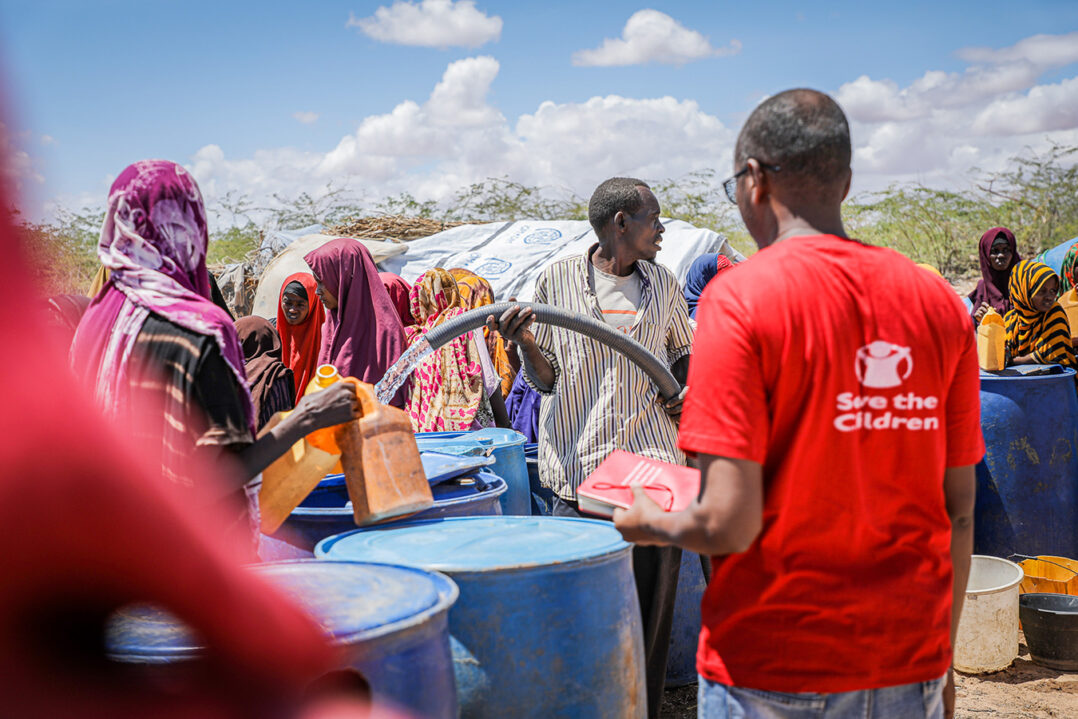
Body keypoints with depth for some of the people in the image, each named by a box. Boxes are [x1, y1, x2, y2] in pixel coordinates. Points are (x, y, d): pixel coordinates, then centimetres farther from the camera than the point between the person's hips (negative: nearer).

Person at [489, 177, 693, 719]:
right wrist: (524, 342, -15)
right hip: (579, 467, -3)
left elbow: (684, 350, 26)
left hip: (654, 466, 3)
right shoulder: (556, 280, 2)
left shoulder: (663, 284, 11)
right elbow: (546, 378, 5)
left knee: (653, 603, 5)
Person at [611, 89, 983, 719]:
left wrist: (651, 524, 2)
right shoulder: (941, 303, 1)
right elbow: (960, 513, 5)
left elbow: (729, 523, -19)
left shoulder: (740, 298, -14)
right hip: (912, 668, 4)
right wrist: (938, 662, 17)